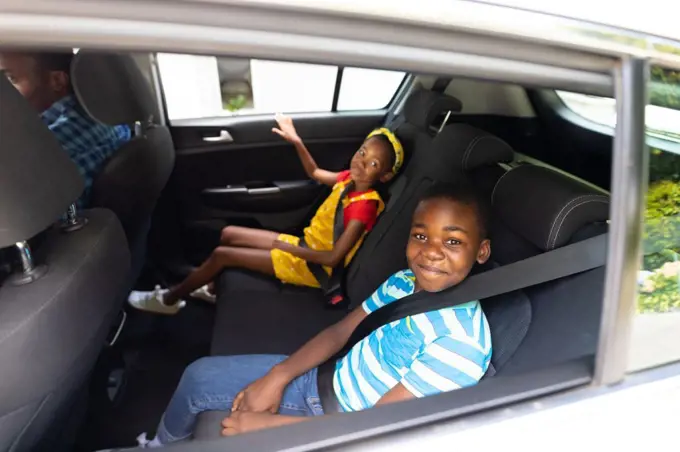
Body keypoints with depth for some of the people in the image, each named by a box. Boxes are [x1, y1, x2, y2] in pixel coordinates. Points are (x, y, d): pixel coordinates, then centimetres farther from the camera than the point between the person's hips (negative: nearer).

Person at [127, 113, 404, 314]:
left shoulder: (365, 205, -28)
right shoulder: (350, 180, -3)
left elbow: (332, 258, -29)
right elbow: (314, 173, 16)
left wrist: (289, 248, -19)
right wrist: (296, 141, 2)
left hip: (312, 266, -8)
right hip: (303, 245, 8)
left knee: (222, 254, -6)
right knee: (228, 234, 11)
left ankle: (169, 300, 17)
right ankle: (210, 286, 31)